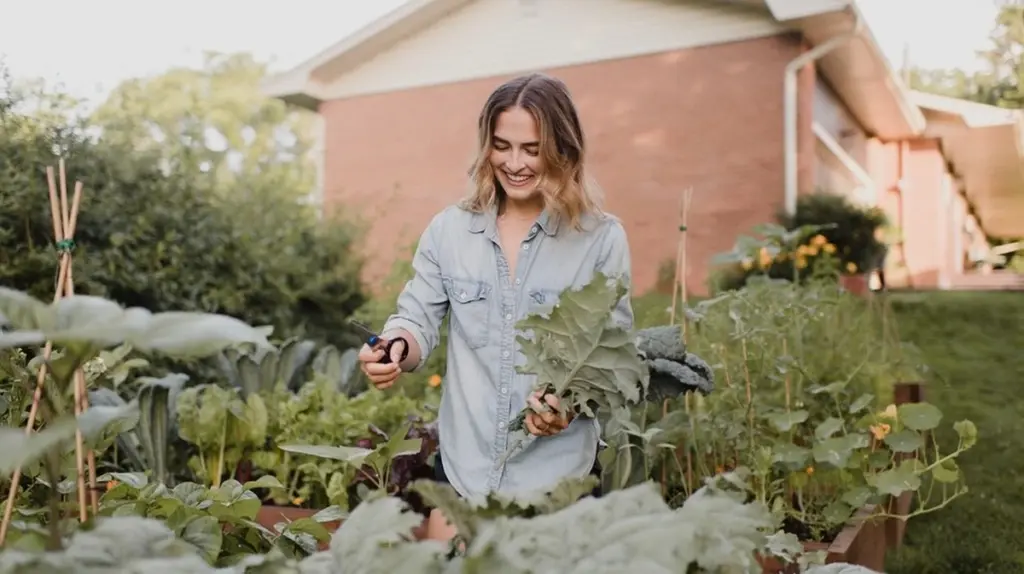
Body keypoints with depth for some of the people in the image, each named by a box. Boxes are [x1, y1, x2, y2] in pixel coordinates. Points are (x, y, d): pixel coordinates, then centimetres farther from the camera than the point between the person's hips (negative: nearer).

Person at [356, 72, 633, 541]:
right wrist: (396, 346, -22)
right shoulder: (448, 229, 1)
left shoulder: (602, 237, -6)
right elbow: (418, 321, 2)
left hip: (556, 472, -2)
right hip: (462, 465, 2)